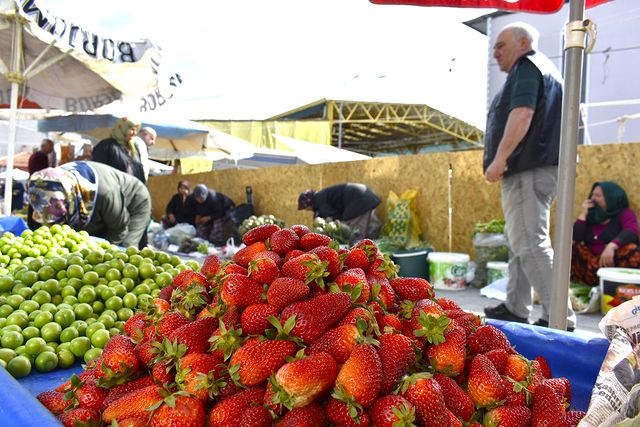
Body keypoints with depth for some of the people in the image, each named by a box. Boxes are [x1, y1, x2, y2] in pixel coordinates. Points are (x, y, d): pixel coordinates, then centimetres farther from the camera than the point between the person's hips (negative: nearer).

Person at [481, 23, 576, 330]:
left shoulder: (527, 67, -5)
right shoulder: (545, 70, 27)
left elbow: (522, 113, -21)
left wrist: (499, 158, -26)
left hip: (528, 170, -11)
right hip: (529, 170, 11)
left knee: (530, 243, -14)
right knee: (520, 241, 14)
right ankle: (515, 309, 20)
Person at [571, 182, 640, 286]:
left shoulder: (625, 214, 6)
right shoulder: (591, 217, 15)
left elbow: (631, 232, -19)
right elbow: (574, 240, 0)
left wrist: (611, 246, -38)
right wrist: (583, 214, 0)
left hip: (616, 263, -3)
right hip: (593, 264, 3)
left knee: (630, 249, -31)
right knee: (570, 245, -15)